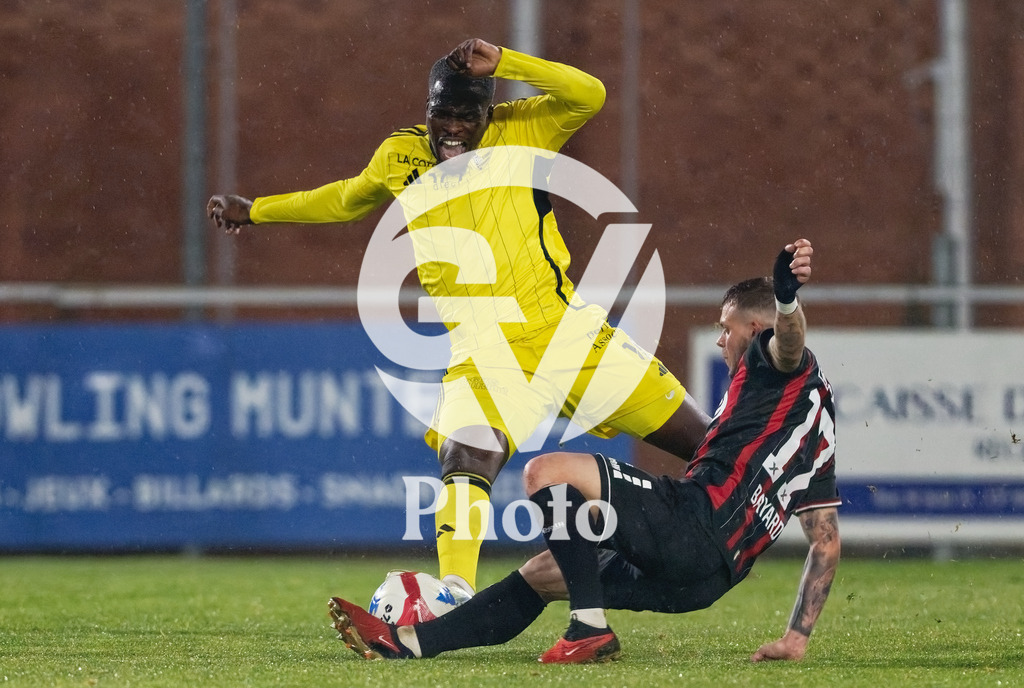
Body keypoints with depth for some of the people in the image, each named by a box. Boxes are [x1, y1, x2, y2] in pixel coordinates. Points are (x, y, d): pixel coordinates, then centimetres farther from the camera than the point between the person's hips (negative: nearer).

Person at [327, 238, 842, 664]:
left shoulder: (778, 364, 4)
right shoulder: (819, 427, 31)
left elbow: (788, 338, -24)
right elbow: (827, 542, 27)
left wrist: (786, 295, -49)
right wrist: (796, 638, 26)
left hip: (694, 520, -10)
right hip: (711, 574, 10)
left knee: (546, 471, -15)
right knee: (540, 575, 18)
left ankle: (590, 628, -18)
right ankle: (406, 642, 11)